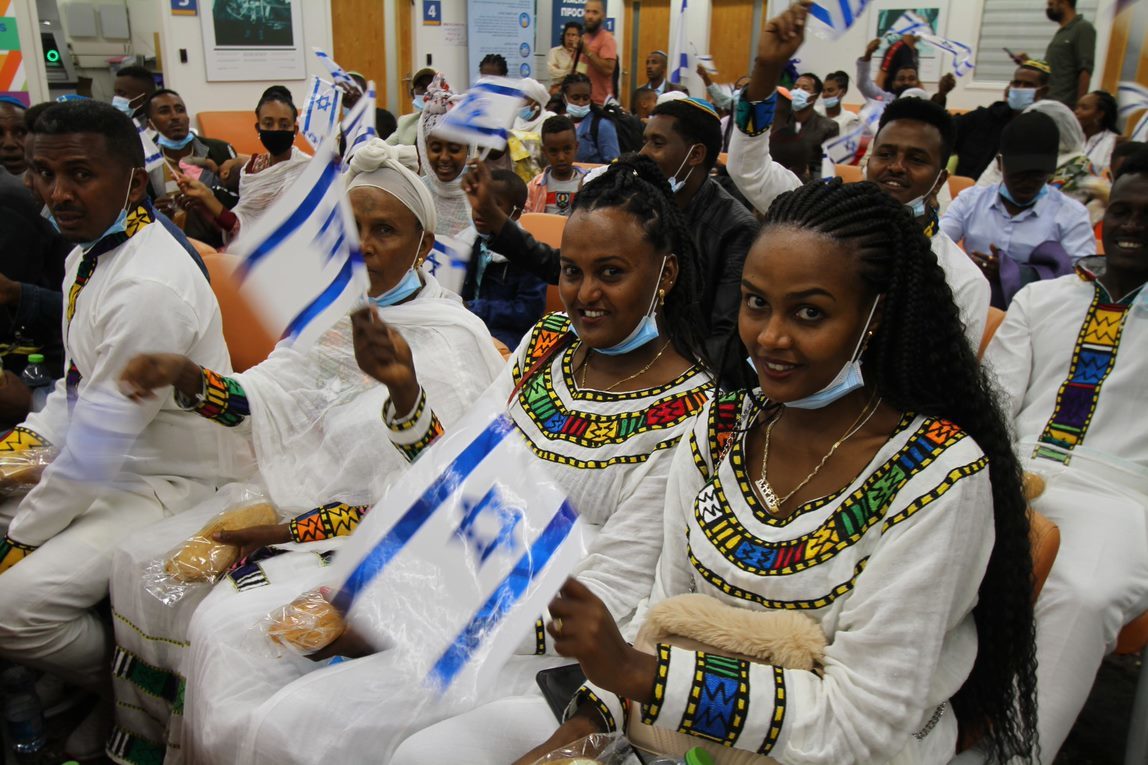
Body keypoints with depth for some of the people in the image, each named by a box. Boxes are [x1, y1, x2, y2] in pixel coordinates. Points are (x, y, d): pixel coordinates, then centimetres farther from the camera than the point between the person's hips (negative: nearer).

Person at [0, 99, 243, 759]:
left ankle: (122, 690, 11)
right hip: (105, 461, 10)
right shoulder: (88, 253, 5)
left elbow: (100, 444, -22)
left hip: (170, 484, -10)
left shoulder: (149, 289, -26)